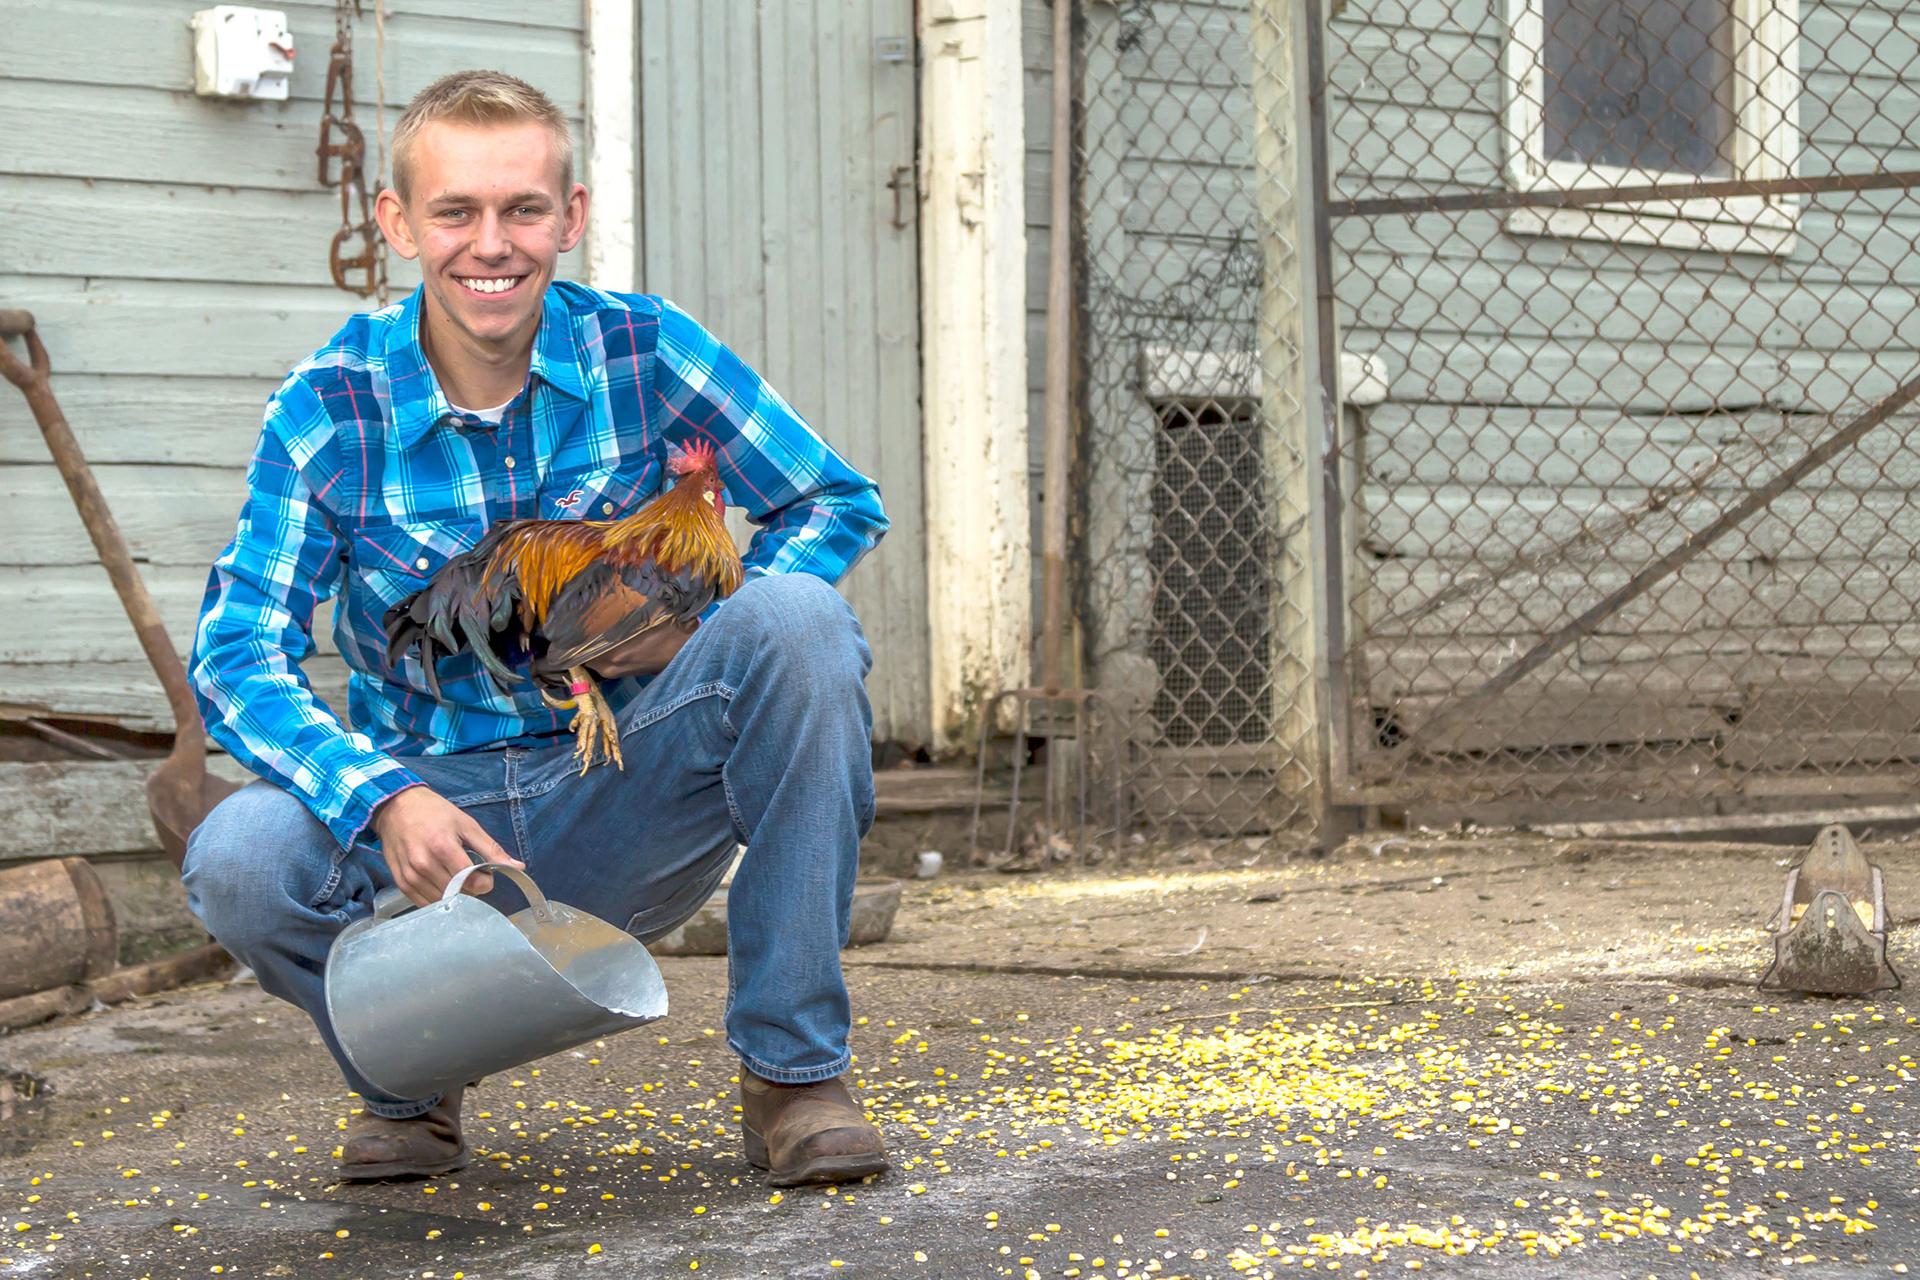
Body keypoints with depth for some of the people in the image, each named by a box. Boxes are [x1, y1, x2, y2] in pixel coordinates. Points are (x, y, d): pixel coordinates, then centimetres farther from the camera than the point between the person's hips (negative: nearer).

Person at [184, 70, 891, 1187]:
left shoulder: (645, 352, -6)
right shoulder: (329, 410, -8)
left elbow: (840, 502, 3)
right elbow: (237, 655, -13)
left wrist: (705, 627, -17)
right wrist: (384, 801, -32)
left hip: (629, 800, 1)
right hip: (436, 810, 0)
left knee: (797, 615, -27)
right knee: (238, 862, -32)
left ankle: (795, 1071, -17)